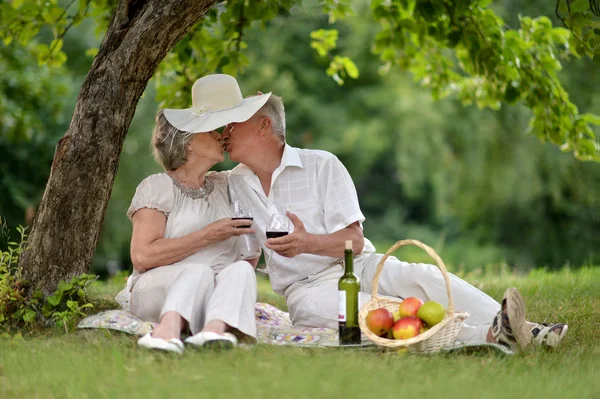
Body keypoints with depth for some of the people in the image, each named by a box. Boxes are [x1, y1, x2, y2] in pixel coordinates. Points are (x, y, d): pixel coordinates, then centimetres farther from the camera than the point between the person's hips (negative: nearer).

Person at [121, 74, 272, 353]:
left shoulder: (224, 185, 19)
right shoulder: (156, 188, 0)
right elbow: (142, 257, -12)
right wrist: (208, 236, -13)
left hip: (218, 297, 4)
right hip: (160, 288, -4)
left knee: (242, 268, -30)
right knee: (198, 272, -36)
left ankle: (214, 329, -57)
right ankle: (170, 327, -63)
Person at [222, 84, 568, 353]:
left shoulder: (321, 165, 1)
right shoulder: (235, 184, 11)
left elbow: (354, 241, -6)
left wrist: (309, 242, -25)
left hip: (358, 266, 1)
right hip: (306, 288, -1)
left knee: (421, 277, -31)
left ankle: (522, 329, -46)